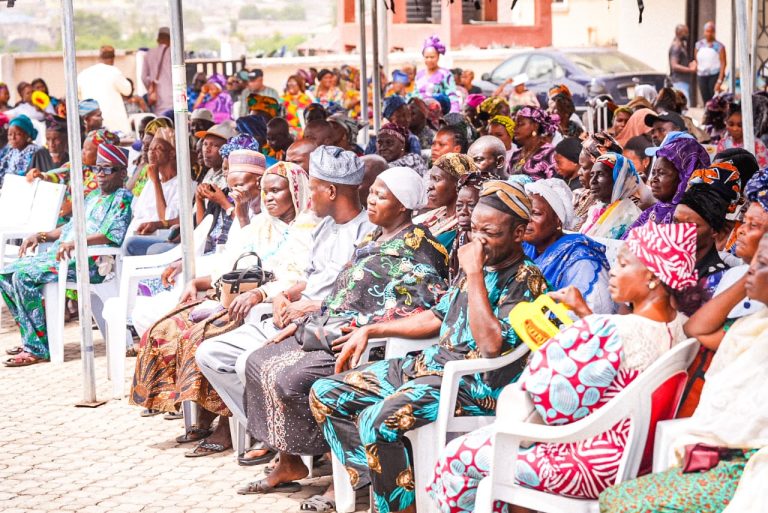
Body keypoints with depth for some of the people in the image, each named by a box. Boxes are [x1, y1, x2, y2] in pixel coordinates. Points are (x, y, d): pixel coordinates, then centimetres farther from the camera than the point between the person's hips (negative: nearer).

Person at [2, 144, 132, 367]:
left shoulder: (122, 198, -3)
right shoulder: (93, 197, 26)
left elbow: (114, 235, -18)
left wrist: (75, 243, -27)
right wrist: (41, 236, 16)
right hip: (59, 254, 10)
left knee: (24, 277, -27)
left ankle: (37, 348, -23)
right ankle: (30, 338, 2)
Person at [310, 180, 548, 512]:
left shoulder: (527, 281, -11)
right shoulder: (476, 266, 15)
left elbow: (492, 345, -24)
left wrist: (474, 274, -20)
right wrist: (370, 331, 20)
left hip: (474, 384, -10)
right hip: (430, 364, 10)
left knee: (378, 421, -34)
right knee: (324, 394, 3)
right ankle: (375, 482, -3)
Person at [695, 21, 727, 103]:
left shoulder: (719, 46, -6)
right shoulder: (699, 44, 8)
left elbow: (723, 63, -8)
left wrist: (719, 81, -14)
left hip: (715, 75, -4)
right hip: (701, 76, 4)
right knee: (705, 100, 3)